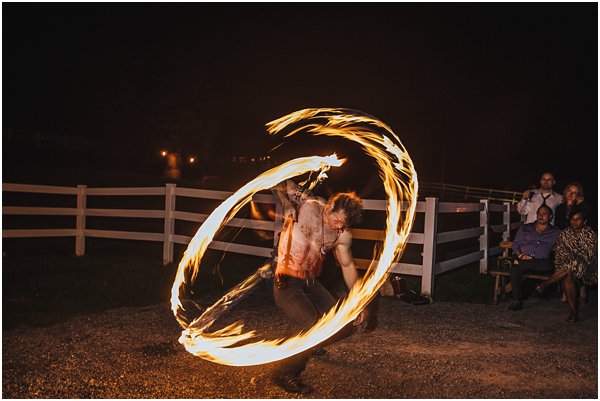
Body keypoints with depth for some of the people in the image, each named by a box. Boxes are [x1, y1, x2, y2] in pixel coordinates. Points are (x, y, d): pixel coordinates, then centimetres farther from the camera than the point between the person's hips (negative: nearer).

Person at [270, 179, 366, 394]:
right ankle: (285, 374, -4)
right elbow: (279, 183, -10)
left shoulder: (343, 235, 2)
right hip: (287, 283, -6)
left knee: (344, 327, 0)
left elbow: (348, 266, 15)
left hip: (311, 284, 6)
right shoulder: (309, 206, -12)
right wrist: (288, 206, -27)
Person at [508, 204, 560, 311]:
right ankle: (517, 301, -30)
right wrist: (520, 255, -8)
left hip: (542, 261, 0)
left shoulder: (555, 232, 19)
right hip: (524, 259, 0)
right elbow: (515, 245, 16)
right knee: (514, 268, -34)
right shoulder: (525, 228, 23)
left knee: (549, 265, -38)